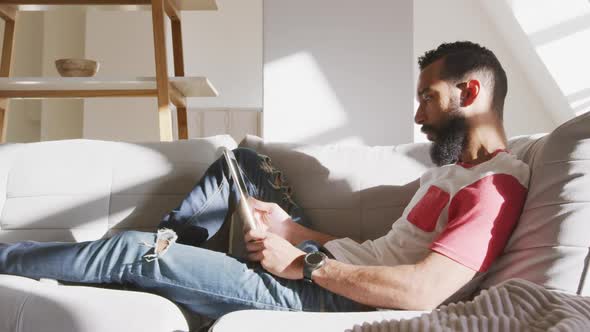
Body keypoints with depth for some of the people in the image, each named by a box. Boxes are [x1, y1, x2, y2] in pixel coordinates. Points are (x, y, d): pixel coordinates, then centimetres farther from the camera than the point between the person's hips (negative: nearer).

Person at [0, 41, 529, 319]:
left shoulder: (496, 183, -16)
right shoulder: (450, 168, 16)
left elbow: (423, 289, -28)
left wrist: (302, 262, -19)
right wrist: (290, 228, 5)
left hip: (328, 296, -10)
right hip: (334, 264, 10)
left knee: (135, 253, -11)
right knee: (245, 161, 18)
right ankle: (171, 248, 19)